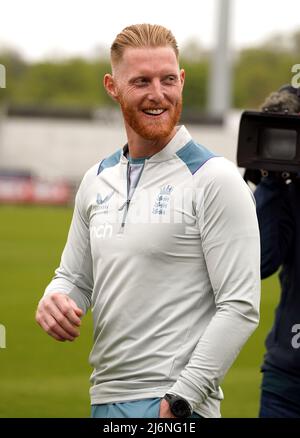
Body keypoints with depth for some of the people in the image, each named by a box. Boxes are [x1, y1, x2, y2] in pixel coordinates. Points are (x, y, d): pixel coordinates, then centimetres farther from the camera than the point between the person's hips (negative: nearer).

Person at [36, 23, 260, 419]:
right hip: (105, 400, 7)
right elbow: (76, 277, 23)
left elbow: (240, 308, -13)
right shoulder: (98, 180, 13)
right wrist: (54, 300, -1)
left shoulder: (214, 179, -8)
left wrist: (180, 399, -17)